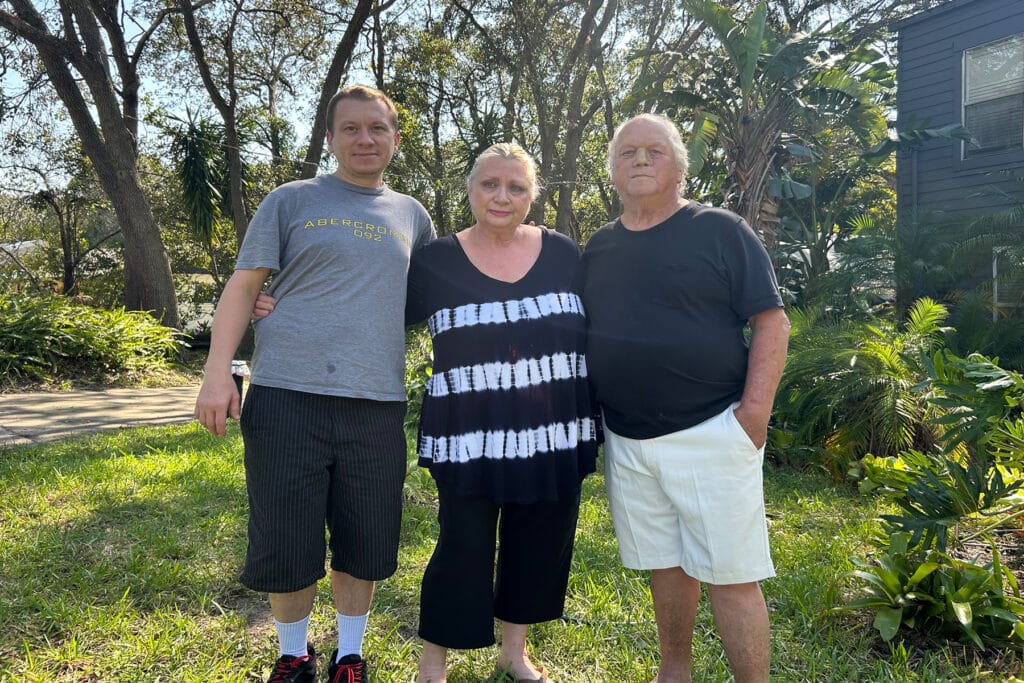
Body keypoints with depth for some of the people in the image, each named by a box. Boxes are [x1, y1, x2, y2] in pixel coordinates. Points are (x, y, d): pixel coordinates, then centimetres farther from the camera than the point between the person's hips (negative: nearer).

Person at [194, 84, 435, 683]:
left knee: (364, 544, 9)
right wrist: (218, 374, -8)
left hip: (377, 404, 2)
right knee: (285, 542, 5)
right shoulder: (291, 201, 6)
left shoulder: (411, 215, 15)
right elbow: (244, 286, 3)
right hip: (287, 394, -2)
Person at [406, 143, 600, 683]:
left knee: (539, 546, 13)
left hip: (553, 435, 3)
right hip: (469, 438, -3)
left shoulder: (563, 254, 5)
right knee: (464, 548, 2)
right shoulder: (435, 261, -1)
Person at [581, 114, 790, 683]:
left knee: (731, 575, -1)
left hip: (710, 434, -4)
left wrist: (755, 411, -13)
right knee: (665, 565, 16)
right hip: (626, 441, 5)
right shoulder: (598, 247, 11)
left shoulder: (721, 231, -2)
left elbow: (772, 323, -5)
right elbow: (581, 335, 19)